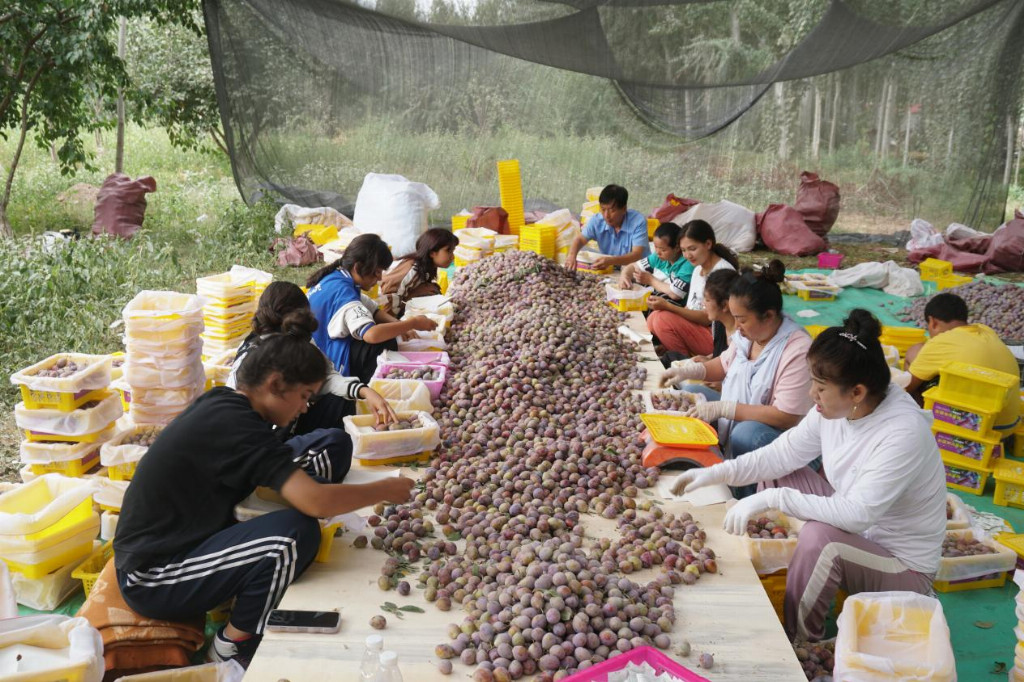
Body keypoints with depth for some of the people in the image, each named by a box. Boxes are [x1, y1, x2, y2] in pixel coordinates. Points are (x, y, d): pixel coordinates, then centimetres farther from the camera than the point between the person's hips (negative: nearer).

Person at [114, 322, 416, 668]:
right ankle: (233, 647, -2)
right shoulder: (237, 426, -25)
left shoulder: (221, 403, 3)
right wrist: (387, 490, -16)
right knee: (295, 533, -25)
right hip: (149, 581, -10)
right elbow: (316, 501, -32)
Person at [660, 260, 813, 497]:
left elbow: (786, 416, -30)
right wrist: (689, 370, -3)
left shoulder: (797, 350, -28)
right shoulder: (748, 333, -3)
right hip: (737, 420, 9)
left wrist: (723, 409, -29)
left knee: (745, 434, -36)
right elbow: (724, 365, 17)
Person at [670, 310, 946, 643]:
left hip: (904, 568, -8)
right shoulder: (838, 406, -10)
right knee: (776, 473, 4)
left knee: (821, 535, -35)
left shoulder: (903, 432, -32)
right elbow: (785, 453, -1)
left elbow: (858, 514, -37)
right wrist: (716, 473, -9)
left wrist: (772, 498, -37)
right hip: (856, 529, 8)